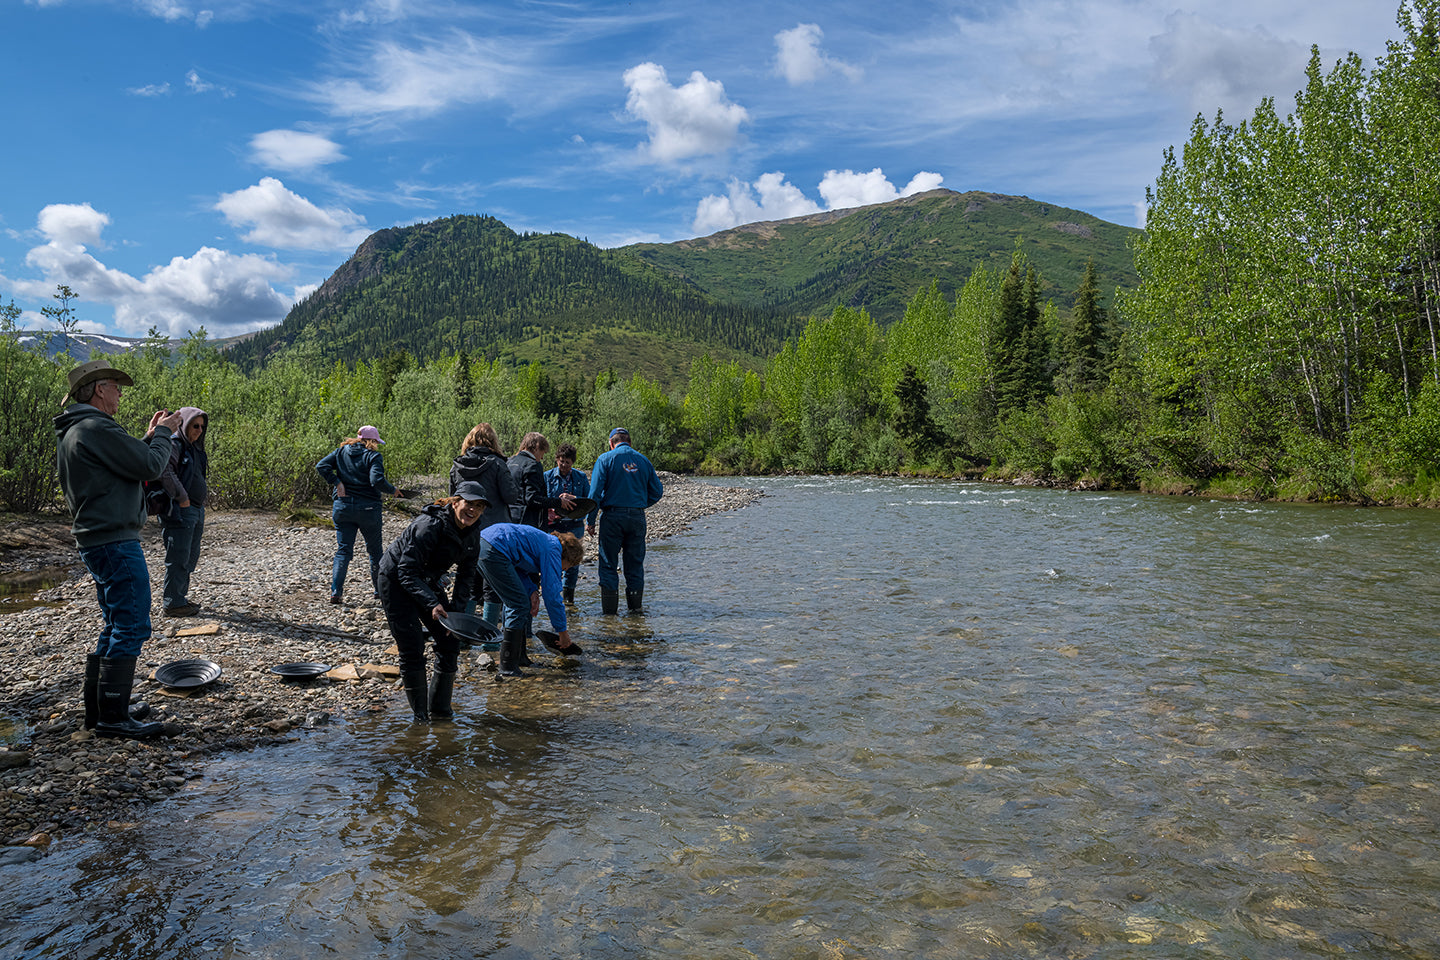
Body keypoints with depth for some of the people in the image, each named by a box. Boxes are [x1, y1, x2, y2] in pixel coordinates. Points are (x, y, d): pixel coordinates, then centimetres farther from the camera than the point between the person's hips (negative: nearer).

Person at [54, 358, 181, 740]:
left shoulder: (72, 431, 17)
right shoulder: (97, 428, -16)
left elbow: (128, 465, 20)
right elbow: (150, 467, -16)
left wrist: (151, 437, 16)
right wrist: (162, 434, 0)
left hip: (95, 542, 11)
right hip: (115, 541, -11)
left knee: (115, 627, 17)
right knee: (131, 626, -7)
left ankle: (97, 709, 23)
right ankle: (112, 716, -3)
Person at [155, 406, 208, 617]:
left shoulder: (194, 448, 18)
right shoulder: (174, 445, -11)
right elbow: (165, 472, -26)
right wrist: (182, 497, -21)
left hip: (196, 510, 10)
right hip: (179, 511, -10)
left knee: (191, 556, 16)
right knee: (178, 558, -4)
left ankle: (179, 596, 27)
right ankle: (173, 603, 4)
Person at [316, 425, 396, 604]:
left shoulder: (341, 451, 9)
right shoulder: (373, 456, -7)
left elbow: (321, 466, -2)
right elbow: (377, 480, -21)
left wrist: (337, 482, -3)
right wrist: (392, 490, -6)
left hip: (342, 507, 4)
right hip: (368, 509, -4)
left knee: (343, 551, 7)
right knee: (375, 550, 13)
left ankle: (335, 592, -3)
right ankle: (380, 589, 22)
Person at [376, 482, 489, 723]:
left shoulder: (472, 535, -7)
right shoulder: (429, 526, -31)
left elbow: (466, 576, 0)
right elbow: (406, 572, -30)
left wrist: (455, 610, -13)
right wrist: (432, 604, -39)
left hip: (427, 582, 7)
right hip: (395, 582, -7)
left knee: (450, 642, 2)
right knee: (413, 649, -10)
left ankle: (439, 710, 16)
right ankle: (420, 716, 4)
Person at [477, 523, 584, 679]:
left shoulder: (544, 541, 24)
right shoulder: (552, 550, -2)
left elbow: (519, 566, 25)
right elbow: (551, 594, -4)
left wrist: (531, 590, 7)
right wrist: (563, 632, 2)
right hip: (493, 551, -10)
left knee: (516, 603, 19)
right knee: (520, 606, -4)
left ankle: (518, 657, 24)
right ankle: (507, 669, -3)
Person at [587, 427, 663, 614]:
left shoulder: (605, 459, -2)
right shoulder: (642, 460, 9)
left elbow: (595, 492, -9)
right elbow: (657, 491, 10)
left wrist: (591, 520, -4)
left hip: (612, 516, -3)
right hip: (637, 516, 3)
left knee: (608, 563, 4)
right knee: (635, 563, 11)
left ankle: (610, 606, 5)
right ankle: (635, 604, 16)